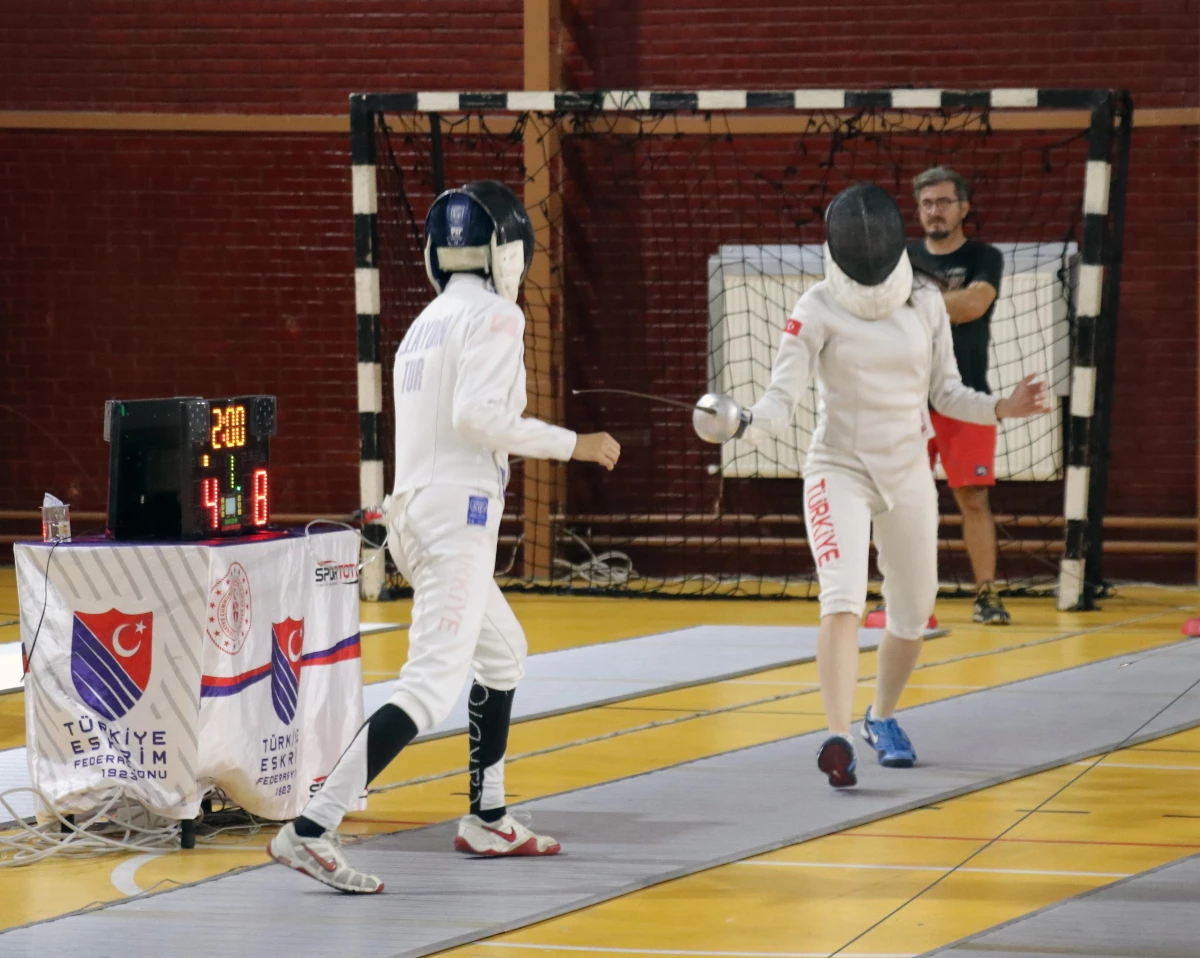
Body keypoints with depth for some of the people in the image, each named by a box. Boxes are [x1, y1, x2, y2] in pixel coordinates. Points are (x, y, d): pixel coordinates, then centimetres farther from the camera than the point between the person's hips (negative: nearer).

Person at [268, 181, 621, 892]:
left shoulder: (428, 322, 17)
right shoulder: (494, 316, -8)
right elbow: (478, 415, -20)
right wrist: (572, 445, -13)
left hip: (415, 513, 10)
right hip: (460, 512, -10)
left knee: (503, 653, 28)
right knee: (432, 689, -15)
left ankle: (488, 820, 33)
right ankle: (313, 831, -27)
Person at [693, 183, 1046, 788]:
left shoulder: (925, 303, -1)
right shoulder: (817, 311, -14)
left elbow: (946, 394, 6)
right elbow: (782, 399, -19)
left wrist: (1003, 409, -11)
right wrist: (741, 424, -40)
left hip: (907, 476, 5)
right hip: (840, 471, -4)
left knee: (912, 613, 15)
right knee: (843, 599, -26)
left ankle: (882, 717, 41)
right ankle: (838, 738, -35)